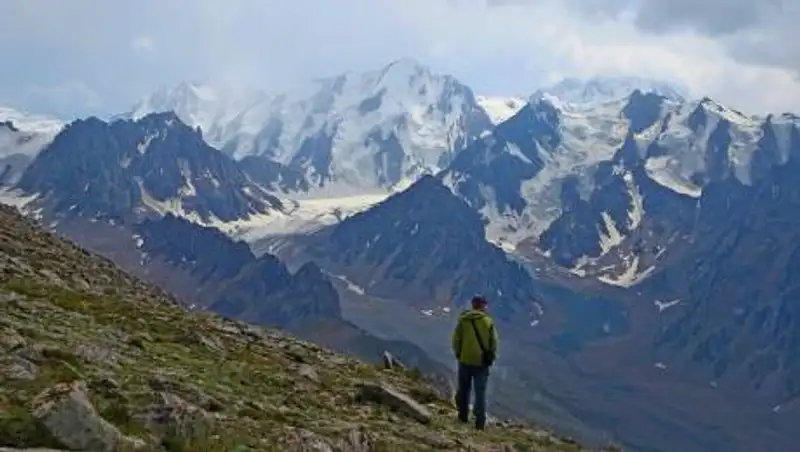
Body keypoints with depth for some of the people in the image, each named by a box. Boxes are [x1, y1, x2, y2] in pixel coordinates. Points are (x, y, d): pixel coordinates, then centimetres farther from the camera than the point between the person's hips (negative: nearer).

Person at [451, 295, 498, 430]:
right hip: (482, 362, -1)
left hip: (465, 360, 1)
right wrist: (491, 358, 10)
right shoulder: (488, 321, -5)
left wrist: (458, 354, 11)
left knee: (464, 389, 16)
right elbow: (494, 342, -3)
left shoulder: (463, 320, -4)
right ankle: (480, 421, -2)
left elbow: (456, 340, -3)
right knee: (480, 391, 3)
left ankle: (463, 416, 24)